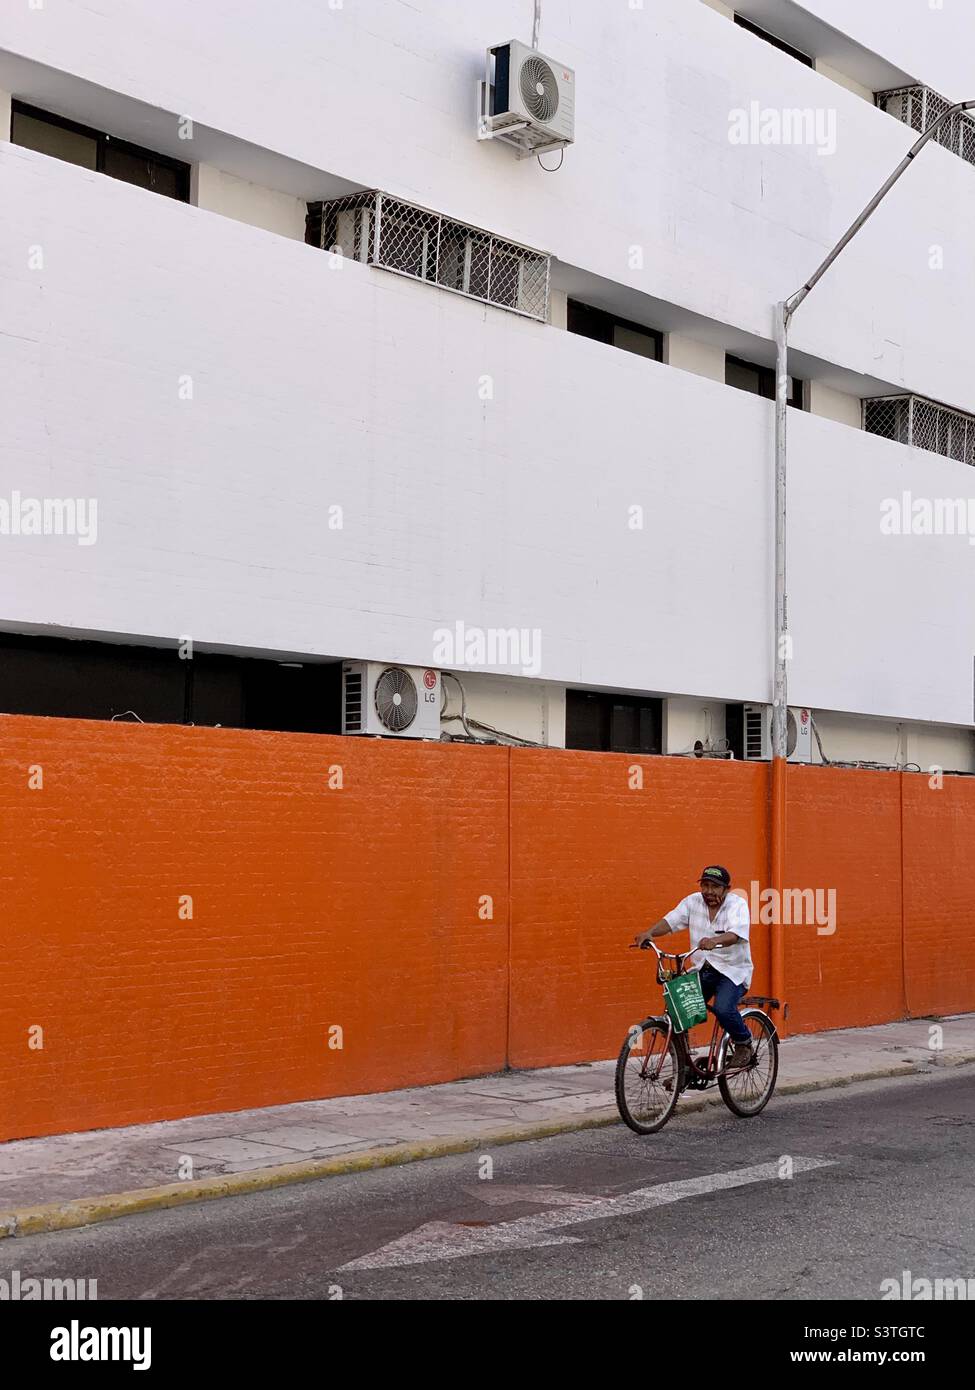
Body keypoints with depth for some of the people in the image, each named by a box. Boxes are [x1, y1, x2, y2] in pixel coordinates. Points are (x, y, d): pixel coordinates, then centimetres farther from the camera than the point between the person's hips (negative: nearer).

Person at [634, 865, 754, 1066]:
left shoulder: (737, 905, -12)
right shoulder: (693, 902, 1)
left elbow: (736, 934, -30)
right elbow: (671, 920, -8)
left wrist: (715, 941, -51)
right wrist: (649, 932, -29)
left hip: (732, 970, -4)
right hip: (702, 969, 4)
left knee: (723, 1008, -28)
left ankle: (744, 1045, 2)